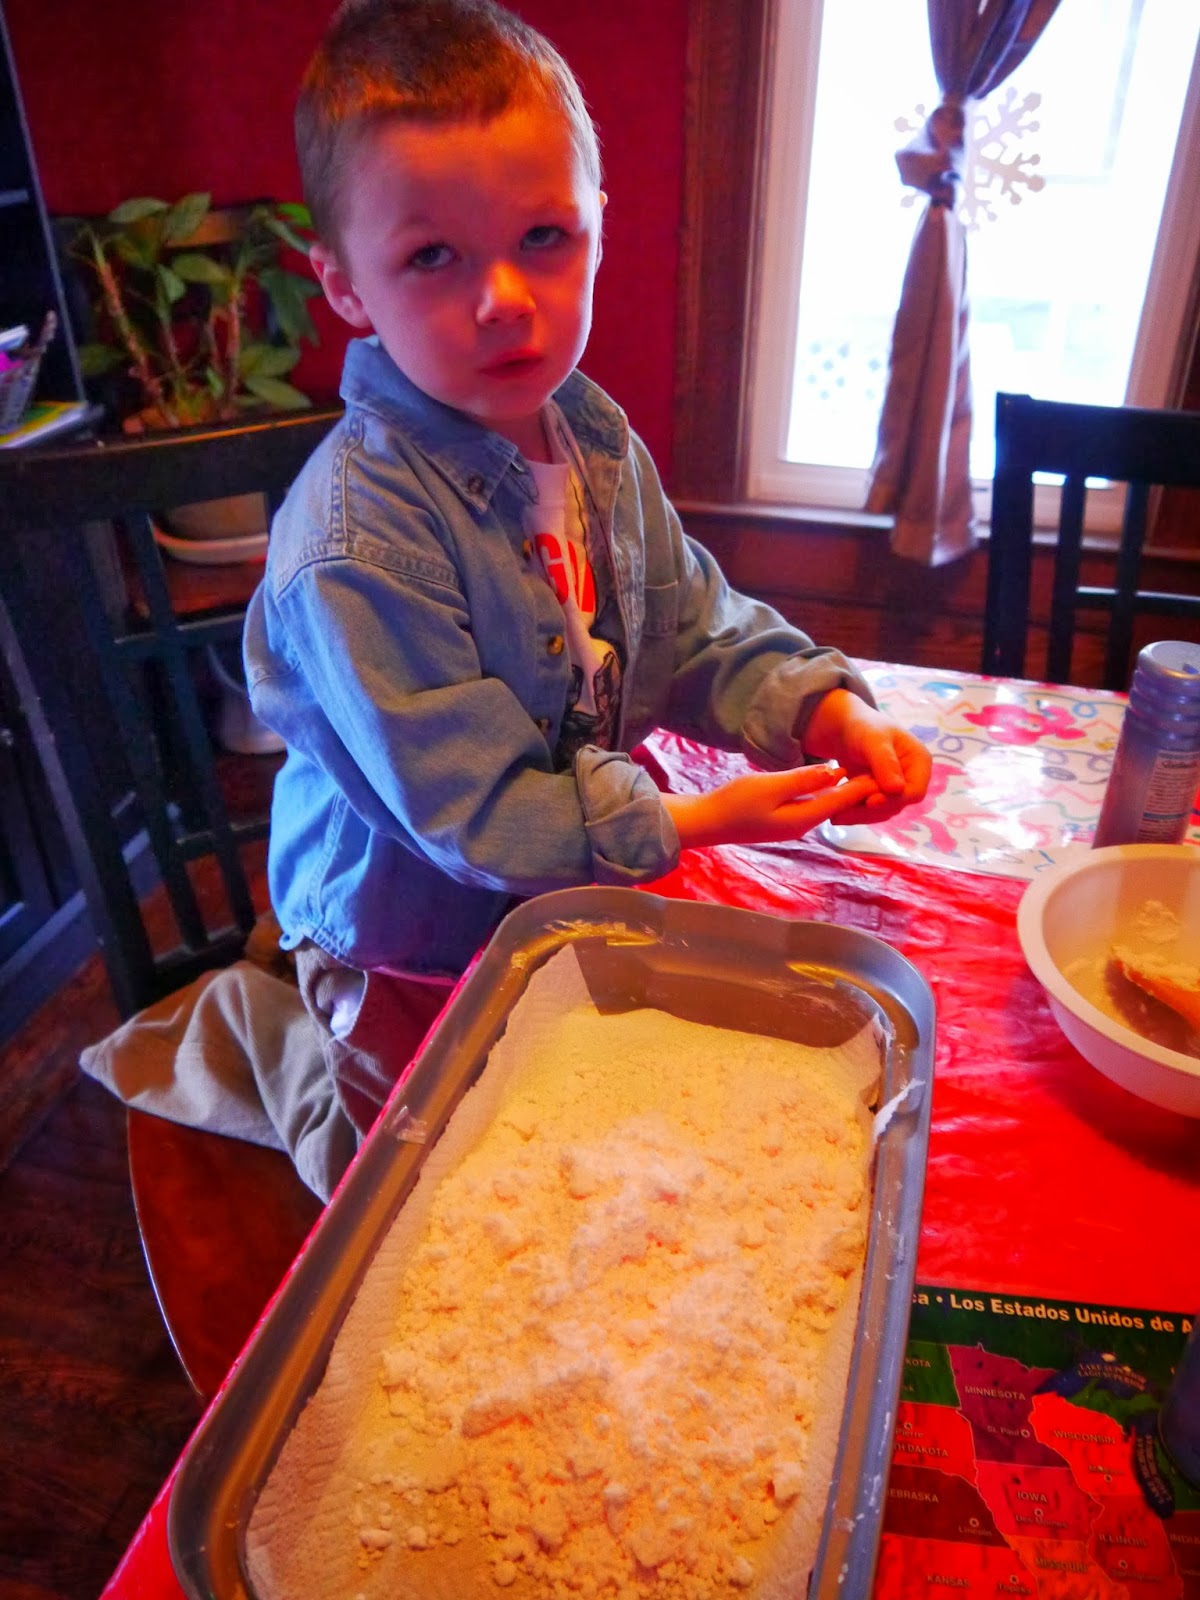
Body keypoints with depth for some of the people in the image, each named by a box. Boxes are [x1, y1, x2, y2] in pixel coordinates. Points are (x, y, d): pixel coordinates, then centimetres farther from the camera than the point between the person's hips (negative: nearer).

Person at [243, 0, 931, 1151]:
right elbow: (463, 805, -26)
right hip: (414, 953, -6)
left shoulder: (592, 433, -6)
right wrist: (681, 822, -26)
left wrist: (819, 707, -13)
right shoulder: (355, 543, -30)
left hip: (581, 889, 6)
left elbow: (690, 627, 3)